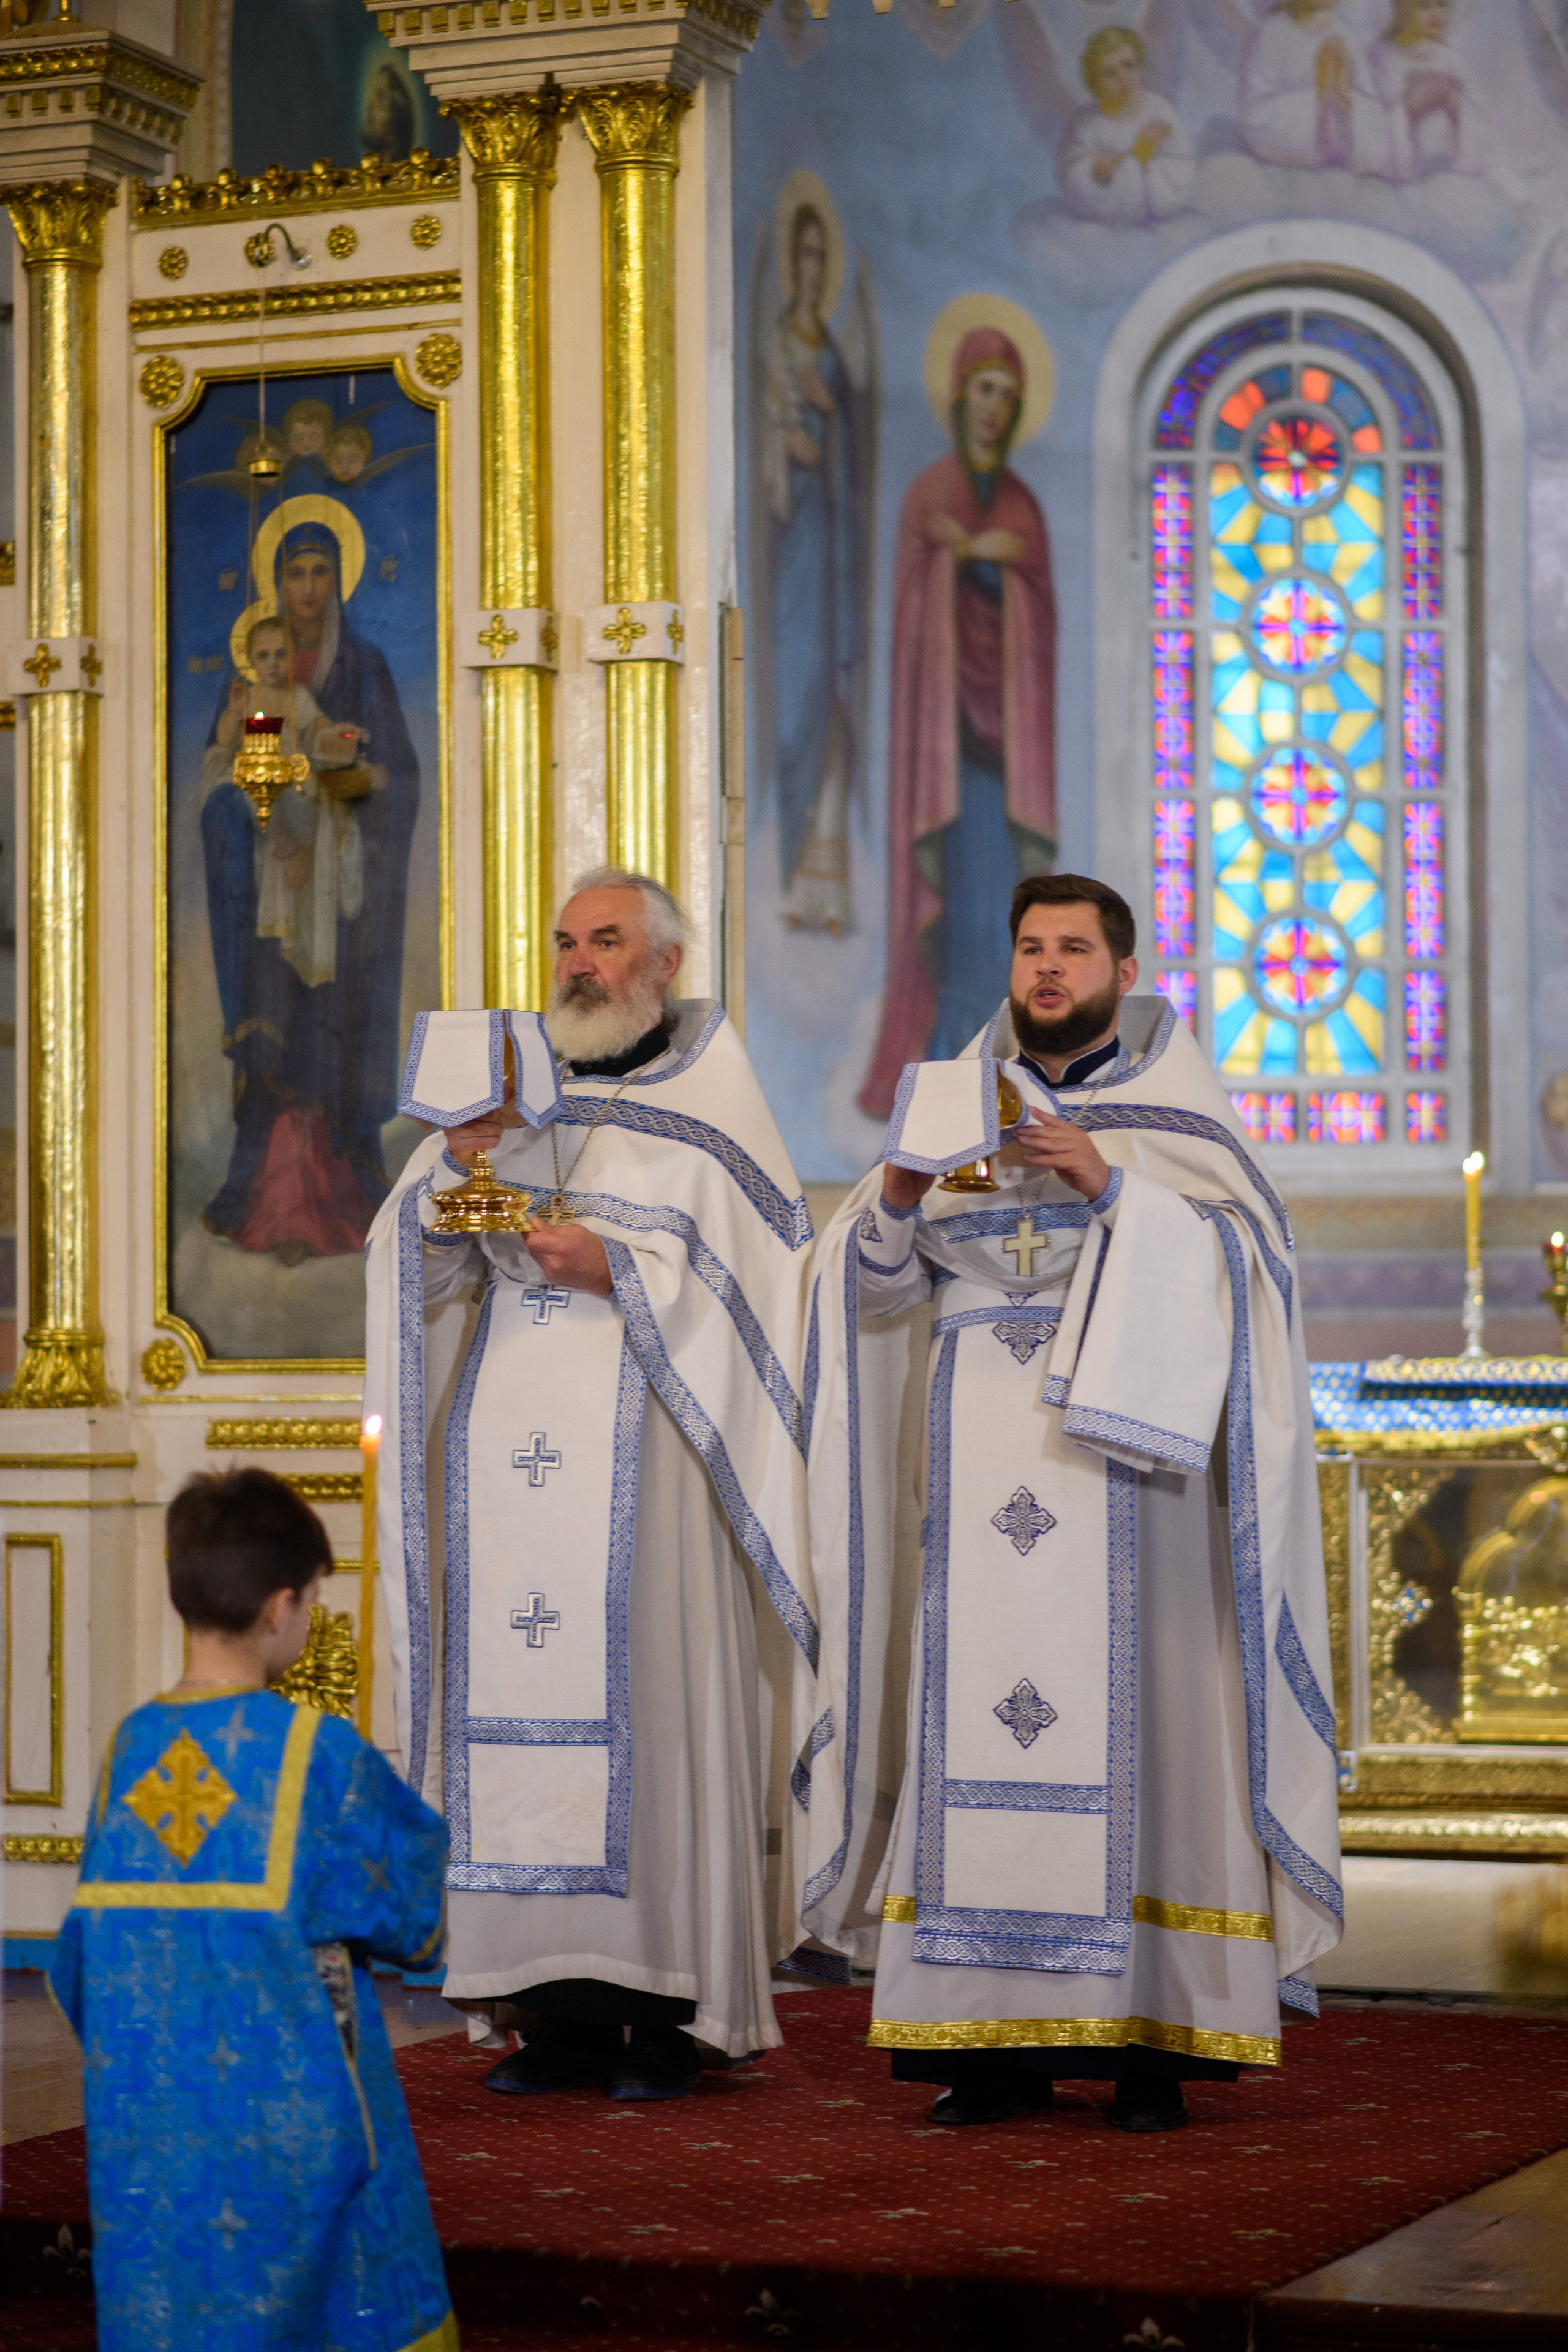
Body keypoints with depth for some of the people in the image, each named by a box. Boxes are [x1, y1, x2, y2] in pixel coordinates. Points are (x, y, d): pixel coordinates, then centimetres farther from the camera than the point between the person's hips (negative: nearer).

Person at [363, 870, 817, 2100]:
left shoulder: (709, 1108, 7)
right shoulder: (513, 1091, 18)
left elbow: (756, 1274, -2)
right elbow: (416, 1261, 11)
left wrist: (618, 1269, -12)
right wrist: (453, 1169, -7)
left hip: (641, 1443, -4)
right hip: (515, 1439, 4)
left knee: (648, 1691, -9)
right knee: (527, 1704, -1)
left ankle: (670, 2009, -5)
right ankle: (571, 2009, 2)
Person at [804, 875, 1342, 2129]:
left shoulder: (1175, 1108, 9)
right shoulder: (956, 1099, 16)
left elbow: (1241, 1257, -5)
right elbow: (872, 1280, 9)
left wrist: (1110, 1186, -16)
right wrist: (899, 1196, -11)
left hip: (1119, 1462, -3)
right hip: (984, 1466, 3)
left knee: (1127, 1717, -9)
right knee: (981, 1714, -5)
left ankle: (1151, 2035, -6)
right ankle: (998, 2035, -2)